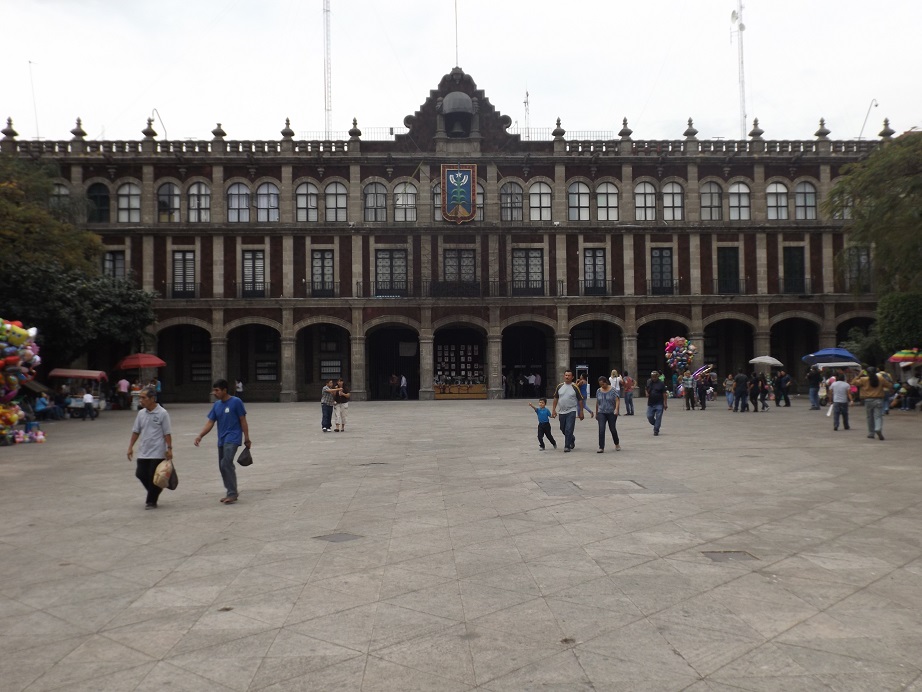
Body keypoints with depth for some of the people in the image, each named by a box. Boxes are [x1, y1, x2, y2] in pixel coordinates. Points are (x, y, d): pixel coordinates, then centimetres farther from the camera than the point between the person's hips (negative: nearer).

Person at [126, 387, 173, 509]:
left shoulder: (162, 413, -10)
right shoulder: (141, 413, 6)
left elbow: (167, 433, -9)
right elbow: (136, 431, 12)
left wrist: (169, 448, -12)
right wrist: (131, 446, 8)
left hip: (157, 453, -5)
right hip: (143, 452, 6)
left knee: (154, 477, -1)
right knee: (140, 474, 6)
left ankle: (151, 501, 12)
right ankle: (153, 493, 28)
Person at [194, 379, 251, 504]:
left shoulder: (236, 402, -8)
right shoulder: (216, 405, 10)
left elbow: (243, 421, -6)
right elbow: (210, 422, 7)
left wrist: (246, 439, -6)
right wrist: (200, 436, -7)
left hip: (232, 438, -7)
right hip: (221, 440, 7)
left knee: (226, 463, -19)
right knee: (222, 467, 9)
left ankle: (232, 494, -14)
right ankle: (231, 493, 21)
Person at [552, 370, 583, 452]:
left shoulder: (575, 387, -5)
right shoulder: (559, 386, 4)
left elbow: (580, 400, 0)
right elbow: (556, 398, 11)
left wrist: (581, 412, -2)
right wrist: (553, 410, 6)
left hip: (571, 411, -4)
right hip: (562, 411, 4)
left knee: (569, 429, -11)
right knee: (563, 429, 14)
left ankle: (567, 446, -3)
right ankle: (572, 438, 40)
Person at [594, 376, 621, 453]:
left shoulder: (613, 390, -6)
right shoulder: (598, 391, 7)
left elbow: (617, 400, -12)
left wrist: (616, 409, -28)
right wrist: (596, 413, 19)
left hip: (611, 413, -3)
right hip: (601, 413, 3)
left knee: (613, 429, 5)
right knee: (601, 430, -10)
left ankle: (617, 444, 30)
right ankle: (601, 447, -8)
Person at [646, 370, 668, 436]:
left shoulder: (661, 383, -6)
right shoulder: (648, 382, 6)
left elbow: (664, 393, -6)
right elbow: (647, 390, 22)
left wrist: (665, 403, -10)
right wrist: (647, 394, -2)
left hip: (659, 404, -4)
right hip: (650, 403, 4)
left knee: (658, 417, -5)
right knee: (649, 416, 3)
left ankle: (656, 430, 4)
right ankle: (656, 425, 28)